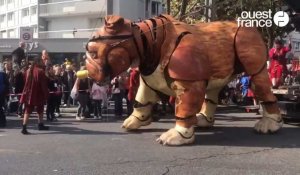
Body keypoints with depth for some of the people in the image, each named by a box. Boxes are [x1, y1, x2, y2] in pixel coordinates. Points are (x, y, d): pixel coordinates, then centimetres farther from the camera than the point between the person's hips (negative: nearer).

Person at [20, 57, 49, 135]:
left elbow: (26, 83, 13)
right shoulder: (40, 71, -13)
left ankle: (24, 127, -7)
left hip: (29, 94, 4)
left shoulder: (28, 71, 5)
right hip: (38, 94, -4)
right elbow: (44, 84, -12)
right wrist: (46, 95, -6)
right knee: (40, 109, 17)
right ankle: (40, 125, 27)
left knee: (28, 110, 2)